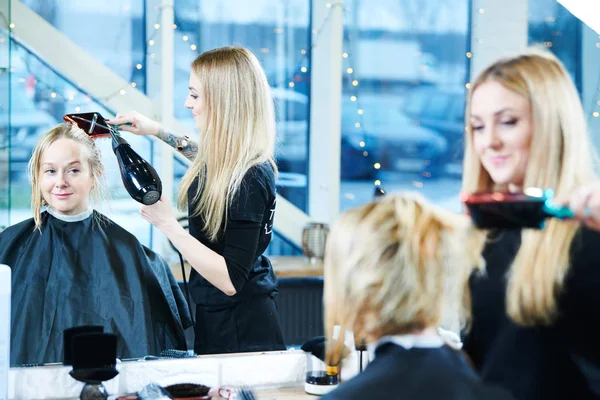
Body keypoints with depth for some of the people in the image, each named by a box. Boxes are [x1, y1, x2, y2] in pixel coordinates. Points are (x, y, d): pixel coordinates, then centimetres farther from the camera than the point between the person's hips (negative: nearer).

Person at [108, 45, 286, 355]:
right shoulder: (237, 161, 1)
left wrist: (167, 223, -26)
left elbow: (231, 281, -26)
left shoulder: (248, 181, -26)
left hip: (239, 331, -9)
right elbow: (210, 160, 28)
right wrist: (157, 131, 26)